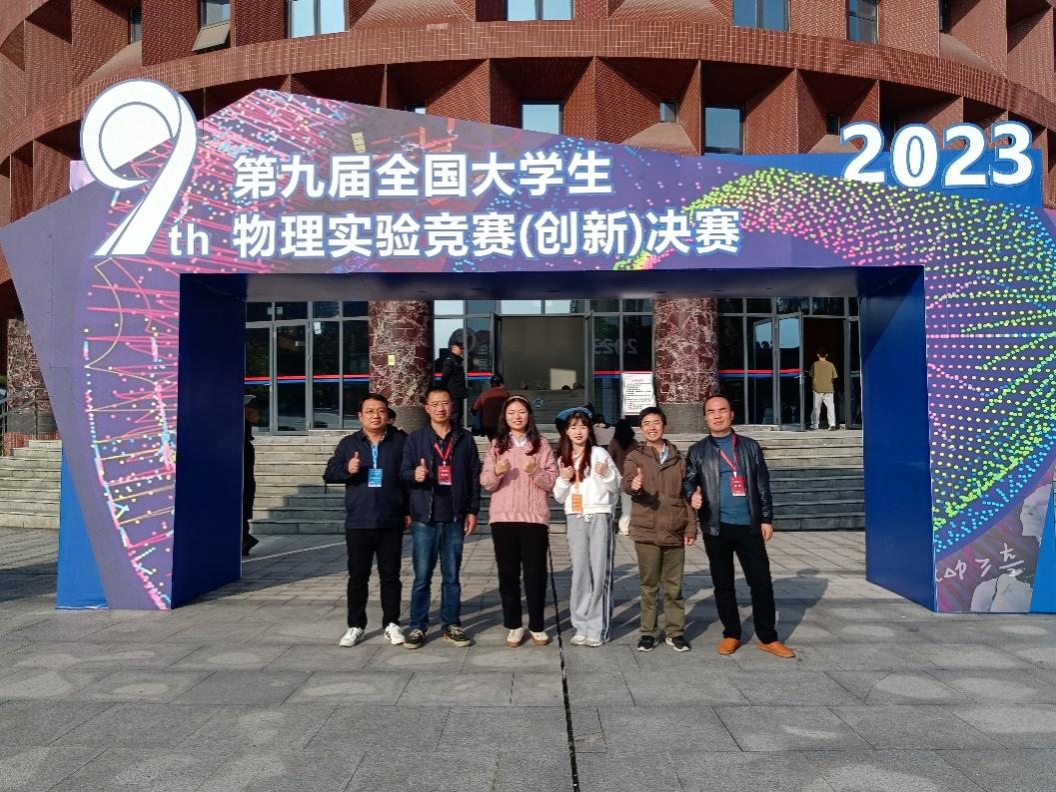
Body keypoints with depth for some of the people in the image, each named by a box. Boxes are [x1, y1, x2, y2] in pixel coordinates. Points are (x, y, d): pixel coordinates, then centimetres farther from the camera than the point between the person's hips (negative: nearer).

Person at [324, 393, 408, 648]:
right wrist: (347, 469, -17)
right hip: (358, 522, 1)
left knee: (390, 575, 8)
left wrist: (408, 511, -5)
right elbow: (329, 473, 4)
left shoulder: (400, 442, 1)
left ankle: (392, 623, 20)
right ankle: (356, 626, 18)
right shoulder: (349, 443, 5)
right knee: (358, 576, 8)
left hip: (391, 522, -1)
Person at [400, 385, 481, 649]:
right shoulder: (415, 439, 5)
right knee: (422, 576, 1)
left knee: (452, 576, 8)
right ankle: (417, 627, 11)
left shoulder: (465, 439, 8)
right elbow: (403, 473, 1)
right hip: (424, 518, -1)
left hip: (455, 518, 1)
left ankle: (452, 625, 18)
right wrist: (415, 475, -22)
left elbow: (475, 477, 8)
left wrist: (473, 511, 3)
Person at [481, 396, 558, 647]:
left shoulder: (541, 444, 4)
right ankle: (514, 626, 19)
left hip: (534, 518, -1)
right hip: (503, 518, 1)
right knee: (508, 573, 7)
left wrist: (535, 471, -20)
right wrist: (496, 471, -18)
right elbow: (486, 483, 2)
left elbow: (552, 481, -1)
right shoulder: (497, 445, 8)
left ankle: (537, 626, 15)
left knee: (535, 573, 2)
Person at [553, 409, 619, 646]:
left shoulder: (599, 453, -2)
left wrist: (606, 474, -22)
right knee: (580, 571, 5)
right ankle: (582, 626, 12)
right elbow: (559, 497, 13)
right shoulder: (563, 459, 13)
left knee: (599, 571, -2)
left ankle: (597, 628, 3)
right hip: (575, 518, 4)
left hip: (599, 516, -4)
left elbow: (615, 487, -2)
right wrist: (563, 479, -5)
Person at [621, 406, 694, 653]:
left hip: (675, 532, 2)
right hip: (647, 531, -2)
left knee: (674, 586, 8)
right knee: (649, 585, 5)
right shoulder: (635, 457, 2)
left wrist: (690, 528, 6)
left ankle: (675, 632, 18)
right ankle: (648, 632, 16)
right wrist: (634, 485, -39)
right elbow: (626, 483, -16)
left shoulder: (677, 457, 10)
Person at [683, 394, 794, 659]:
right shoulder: (698, 451, 5)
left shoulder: (750, 446, 8)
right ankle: (731, 634, 22)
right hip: (716, 527, 0)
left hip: (749, 526, 1)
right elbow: (688, 481, 2)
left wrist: (767, 519, 3)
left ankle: (768, 638, 14)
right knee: (723, 583, 8)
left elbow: (763, 485, 8)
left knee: (762, 582, 2)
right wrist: (692, 495, -21)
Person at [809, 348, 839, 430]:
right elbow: (833, 378, 4)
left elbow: (812, 376, 2)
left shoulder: (815, 364, -3)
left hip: (817, 389, 0)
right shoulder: (830, 365, -1)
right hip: (828, 389, 0)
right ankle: (832, 424, -2)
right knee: (830, 407, 6)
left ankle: (814, 425, 9)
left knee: (816, 407, 6)